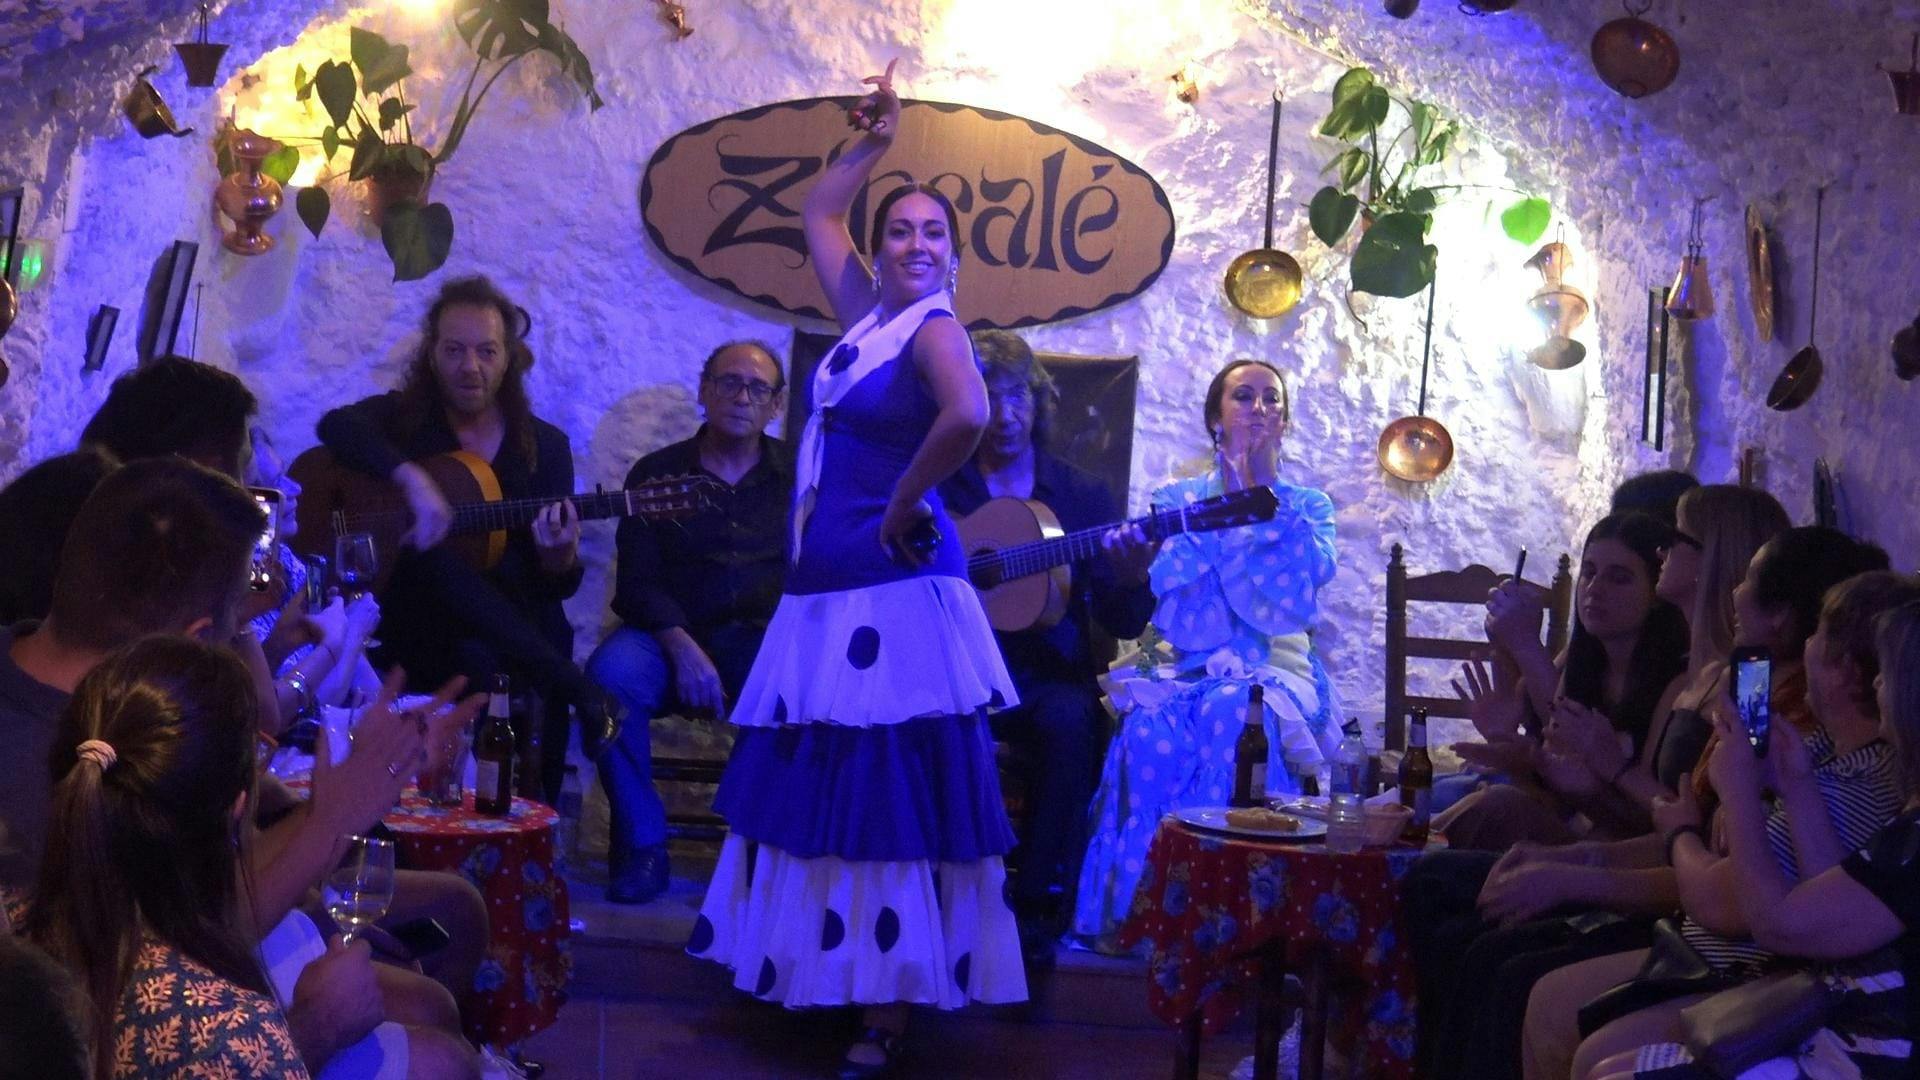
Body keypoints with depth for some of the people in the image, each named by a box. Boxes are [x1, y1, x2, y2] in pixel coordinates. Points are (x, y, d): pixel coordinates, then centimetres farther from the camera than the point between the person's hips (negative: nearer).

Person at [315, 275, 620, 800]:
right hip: (415, 632, -1)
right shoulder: (405, 418, 6)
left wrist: (560, 558, -19)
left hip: (515, 627, 1)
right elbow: (337, 425, -18)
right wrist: (412, 479, -32)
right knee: (427, 551, -33)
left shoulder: (545, 444, 10)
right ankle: (582, 694, -29)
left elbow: (559, 586, 6)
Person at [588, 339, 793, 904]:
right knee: (609, 673, -32)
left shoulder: (798, 473, 12)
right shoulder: (658, 473, 10)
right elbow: (637, 582, 1)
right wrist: (683, 649, -17)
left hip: (768, 640, 0)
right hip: (673, 634, 0)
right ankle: (641, 846, -18)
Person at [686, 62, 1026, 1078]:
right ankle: (819, 976, 25)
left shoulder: (934, 329, -11)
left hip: (893, 589, -9)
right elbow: (817, 215, 28)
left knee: (884, 798, -5)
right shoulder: (865, 310, 13)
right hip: (828, 583, 9)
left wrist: (906, 503, -20)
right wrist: (872, 143, 17)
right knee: (818, 786, 14)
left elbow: (969, 417, -32)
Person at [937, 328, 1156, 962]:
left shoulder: (1083, 497, 12)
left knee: (1070, 722, -34)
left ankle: (1041, 906, -24)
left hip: (1048, 676, 1)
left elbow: (1123, 626, 6)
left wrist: (1131, 582, -17)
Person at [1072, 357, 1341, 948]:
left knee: (1233, 712, -37)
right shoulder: (1176, 500, 14)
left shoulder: (1307, 506, 15)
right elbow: (1176, 603, -3)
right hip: (1183, 668, 1)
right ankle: (1136, 907, -31)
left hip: (1273, 671, 0)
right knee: (1153, 730, -35)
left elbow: (1299, 588, -8)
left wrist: (1264, 492, -6)